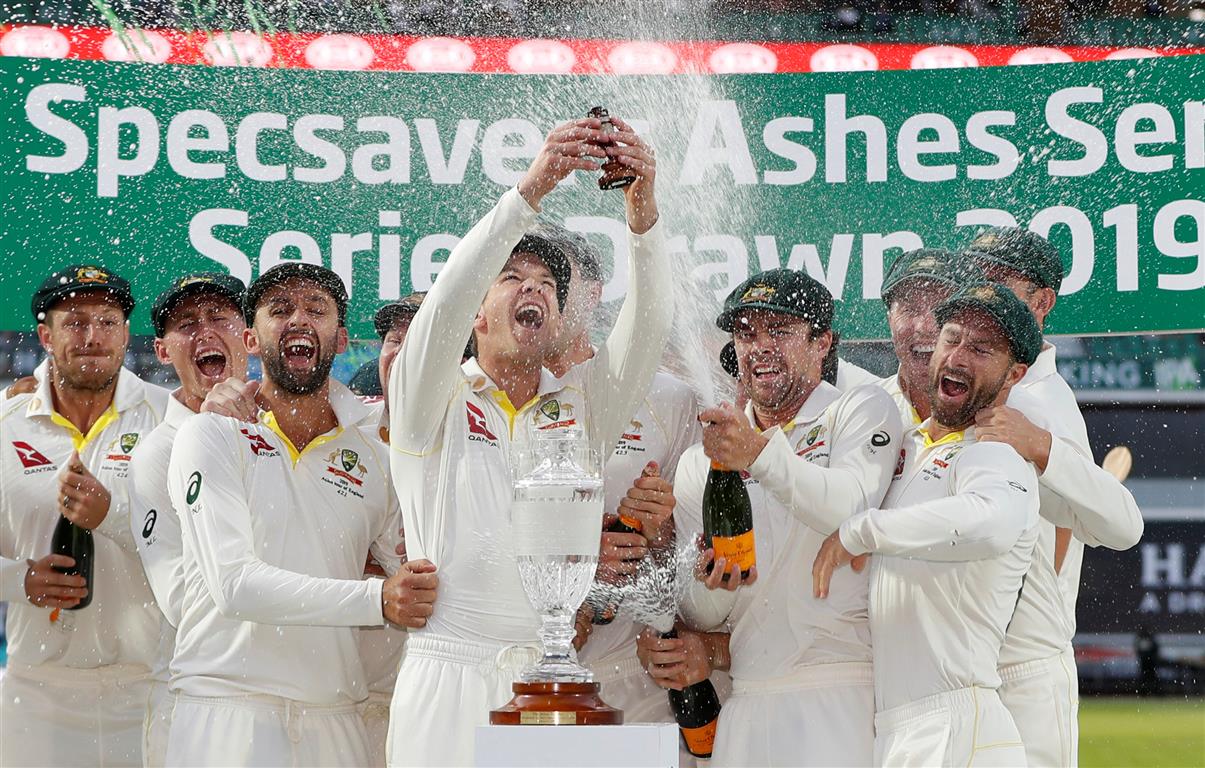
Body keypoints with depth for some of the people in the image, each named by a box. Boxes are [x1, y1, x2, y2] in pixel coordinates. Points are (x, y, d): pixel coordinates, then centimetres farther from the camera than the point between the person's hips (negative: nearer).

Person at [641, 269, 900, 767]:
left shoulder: (861, 411, 5)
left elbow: (852, 509, -16)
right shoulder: (702, 462, 17)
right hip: (745, 704, 4)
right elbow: (702, 614, 11)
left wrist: (762, 456, -29)